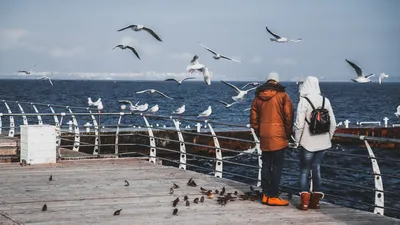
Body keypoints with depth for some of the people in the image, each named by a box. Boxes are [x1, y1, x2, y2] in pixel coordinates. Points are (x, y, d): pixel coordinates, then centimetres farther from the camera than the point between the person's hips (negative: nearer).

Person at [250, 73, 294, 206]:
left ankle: (265, 194, 16)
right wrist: (288, 134, 2)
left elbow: (253, 118, 12)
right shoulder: (282, 95, -6)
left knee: (266, 165, 13)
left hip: (264, 137, 5)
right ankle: (273, 196, -4)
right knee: (277, 166, -3)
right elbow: (289, 116, -9)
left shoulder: (258, 96, 9)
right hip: (278, 137, -5)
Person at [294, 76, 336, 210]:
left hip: (308, 143, -4)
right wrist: (328, 137, 16)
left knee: (304, 170, 5)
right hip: (322, 143, 4)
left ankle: (305, 201, 0)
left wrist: (297, 141, -2)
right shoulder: (325, 101, 2)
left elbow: (299, 124, -15)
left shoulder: (304, 101, -13)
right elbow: (333, 123, 4)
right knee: (316, 168, 14)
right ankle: (315, 200, 13)